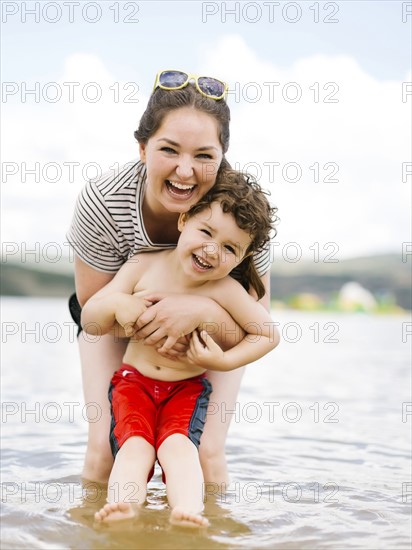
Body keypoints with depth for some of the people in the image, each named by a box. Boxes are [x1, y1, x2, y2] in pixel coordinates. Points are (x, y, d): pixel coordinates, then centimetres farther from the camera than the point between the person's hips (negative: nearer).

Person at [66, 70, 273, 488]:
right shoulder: (101, 202, -31)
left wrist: (203, 311, -45)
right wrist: (149, 322, -35)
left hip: (212, 326, 0)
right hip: (119, 316, 0)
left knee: (205, 454, -12)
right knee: (106, 450, -9)